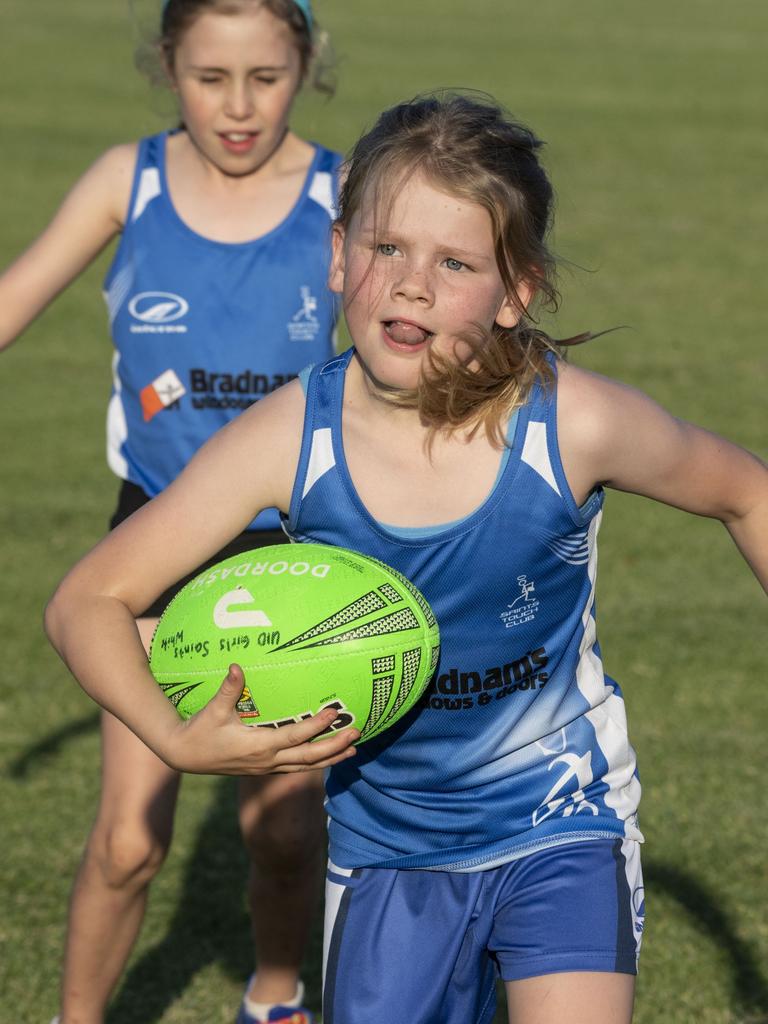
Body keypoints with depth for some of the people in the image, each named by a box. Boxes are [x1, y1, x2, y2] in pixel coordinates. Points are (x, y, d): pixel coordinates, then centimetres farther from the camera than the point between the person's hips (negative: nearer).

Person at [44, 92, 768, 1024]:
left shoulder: (574, 426, -21)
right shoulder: (291, 440, -18)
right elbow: (88, 602, -13)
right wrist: (177, 740, -30)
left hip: (559, 828, -2)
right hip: (384, 845, 2)